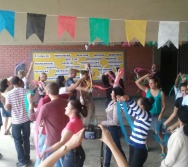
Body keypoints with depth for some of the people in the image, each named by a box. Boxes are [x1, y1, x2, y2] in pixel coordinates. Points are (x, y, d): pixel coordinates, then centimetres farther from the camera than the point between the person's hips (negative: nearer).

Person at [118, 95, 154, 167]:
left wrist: (129, 100, -50)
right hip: (133, 145, 8)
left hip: (140, 149, -8)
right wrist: (121, 101, 3)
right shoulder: (138, 115, 7)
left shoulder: (147, 116, -16)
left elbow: (137, 108, -35)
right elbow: (128, 110, 17)